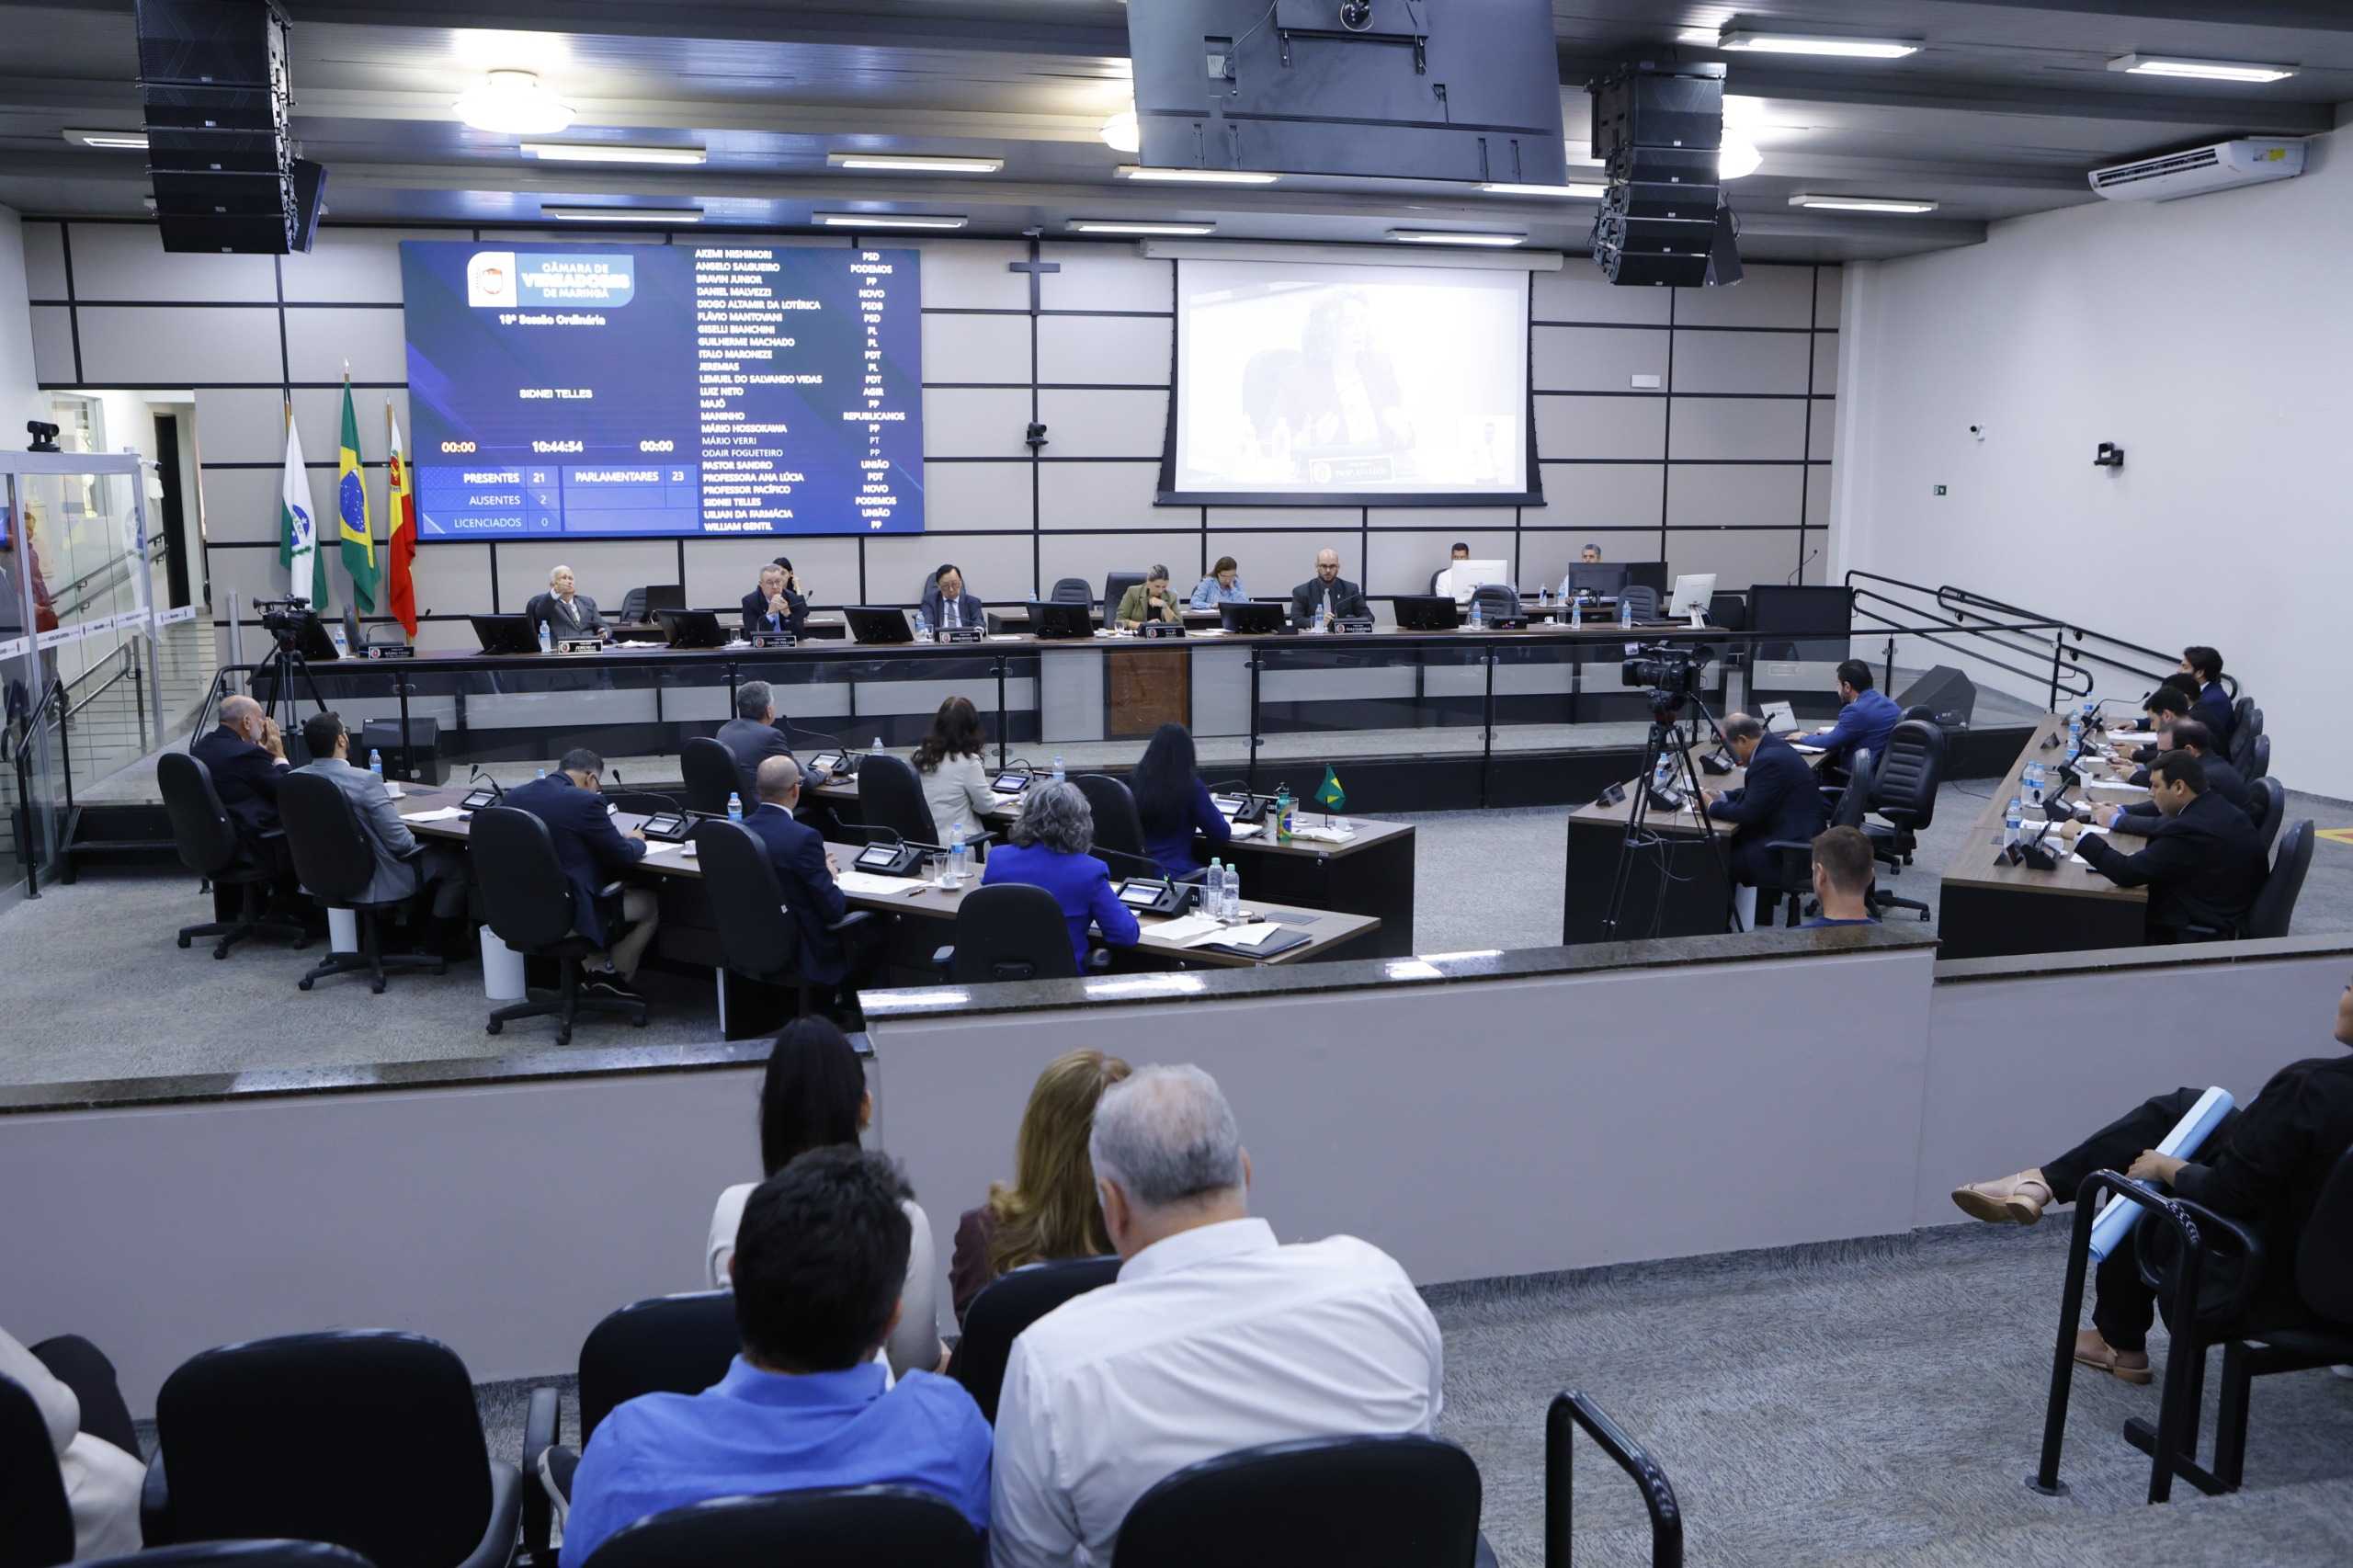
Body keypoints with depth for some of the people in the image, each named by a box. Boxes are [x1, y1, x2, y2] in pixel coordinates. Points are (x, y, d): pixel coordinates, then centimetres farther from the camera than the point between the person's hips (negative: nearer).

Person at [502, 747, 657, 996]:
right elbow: (624, 855, -9)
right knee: (649, 903, 18)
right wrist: (635, 840, 14)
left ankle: (597, 970, 27)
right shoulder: (585, 801, -17)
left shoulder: (513, 796, 3)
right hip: (568, 914, -7)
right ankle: (613, 976, 24)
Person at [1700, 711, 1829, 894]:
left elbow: (1749, 813, -20)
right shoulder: (1772, 746, 8)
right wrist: (1722, 795, 8)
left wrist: (1712, 806, -7)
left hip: (1794, 850, -10)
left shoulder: (1768, 761, -22)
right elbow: (1755, 793, 20)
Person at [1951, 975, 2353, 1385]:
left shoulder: (2315, 1086, -30)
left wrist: (2165, 1167, -3)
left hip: (2269, 1277, -7)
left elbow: (2223, 1197, -22)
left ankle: (2122, 1344, 36)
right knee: (2182, 1111, 9)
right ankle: (2043, 1182, 18)